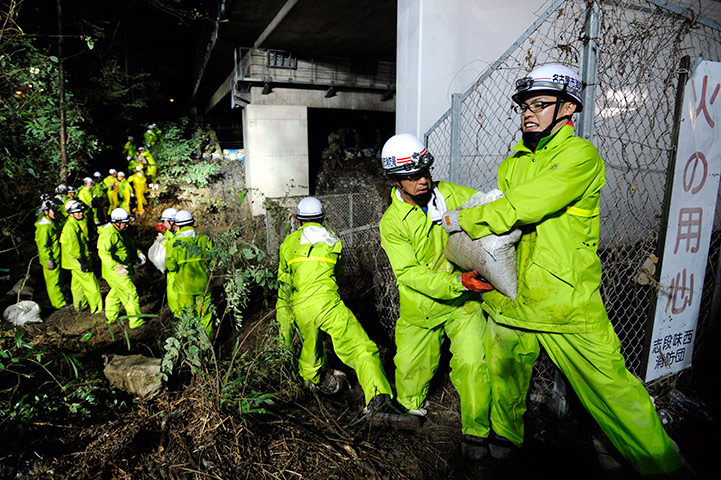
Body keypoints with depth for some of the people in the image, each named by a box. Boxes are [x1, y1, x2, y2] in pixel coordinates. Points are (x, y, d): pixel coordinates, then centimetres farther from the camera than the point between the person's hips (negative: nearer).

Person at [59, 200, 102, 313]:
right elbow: (73, 247, -24)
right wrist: (82, 262, -23)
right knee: (91, 283, -5)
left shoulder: (78, 223, 10)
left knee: (78, 281, 23)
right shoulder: (70, 227, -22)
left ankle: (79, 304, 38)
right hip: (77, 261, -10)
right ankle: (97, 308, 2)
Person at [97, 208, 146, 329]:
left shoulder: (119, 232, 9)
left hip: (121, 270, 11)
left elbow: (129, 245, 24)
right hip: (114, 272, -11)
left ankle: (110, 317, 45)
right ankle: (136, 322, 2)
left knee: (116, 292, 26)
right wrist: (117, 266, -43)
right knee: (131, 293, -6)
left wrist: (138, 253, 7)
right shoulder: (109, 234, -24)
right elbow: (103, 252, -34)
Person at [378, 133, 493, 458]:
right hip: (420, 307, 0)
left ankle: (475, 431, 12)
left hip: (464, 301, 1)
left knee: (472, 363, -10)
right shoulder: (392, 222, -13)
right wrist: (456, 282, -34)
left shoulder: (449, 193, -5)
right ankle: (411, 408, 44)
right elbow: (409, 273, -20)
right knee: (410, 365, 12)